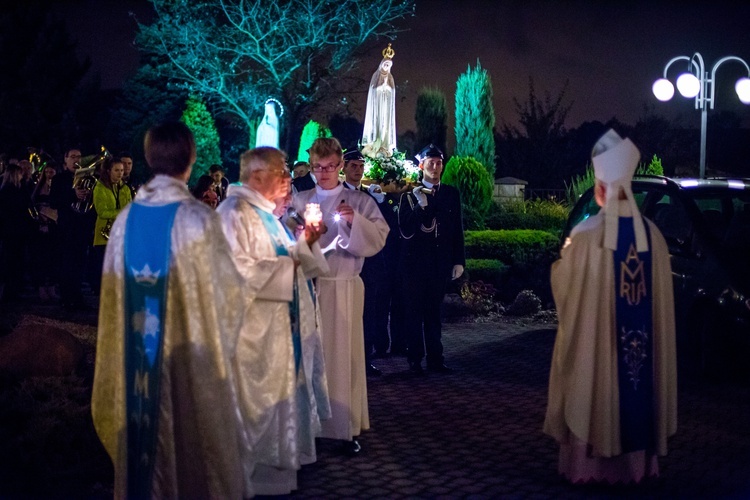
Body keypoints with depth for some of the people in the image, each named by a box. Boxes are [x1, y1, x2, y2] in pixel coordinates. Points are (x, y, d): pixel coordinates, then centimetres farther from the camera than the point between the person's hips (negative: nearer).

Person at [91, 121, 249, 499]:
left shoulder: (127, 218, -3)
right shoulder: (197, 217, -16)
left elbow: (114, 290, 5)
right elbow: (227, 290, -10)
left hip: (138, 350, 4)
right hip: (191, 350, -4)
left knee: (147, 429, 16)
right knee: (192, 429, 9)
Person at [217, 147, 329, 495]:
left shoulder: (265, 212, 14)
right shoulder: (235, 213, -16)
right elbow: (238, 270, -26)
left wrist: (305, 242, 3)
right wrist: (288, 264, -17)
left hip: (279, 322, 10)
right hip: (253, 326, -10)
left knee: (278, 395, 16)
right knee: (258, 401, 0)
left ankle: (275, 465, 28)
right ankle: (258, 477, 12)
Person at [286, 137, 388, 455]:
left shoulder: (359, 201, 4)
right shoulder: (299, 201, 11)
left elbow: (378, 239, -5)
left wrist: (355, 220, -19)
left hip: (343, 288, -2)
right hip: (306, 284, 2)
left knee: (342, 354, -2)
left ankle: (346, 427, 5)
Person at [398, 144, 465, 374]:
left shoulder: (451, 194, 9)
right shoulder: (409, 195, 0)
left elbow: (457, 230, 9)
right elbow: (405, 229, -8)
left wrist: (459, 261, 5)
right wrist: (421, 206, -18)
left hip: (441, 262, 3)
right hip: (415, 262, -2)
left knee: (434, 311, 10)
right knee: (414, 311, 3)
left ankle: (435, 358, 16)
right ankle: (415, 359, 9)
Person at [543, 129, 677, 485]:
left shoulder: (586, 234, -14)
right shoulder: (652, 234, -1)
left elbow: (563, 285, -4)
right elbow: (661, 296, 5)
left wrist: (559, 261, 14)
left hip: (594, 336, -4)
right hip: (643, 339, 4)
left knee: (595, 391, 7)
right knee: (636, 387, 14)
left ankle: (589, 463, 13)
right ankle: (635, 461, 23)